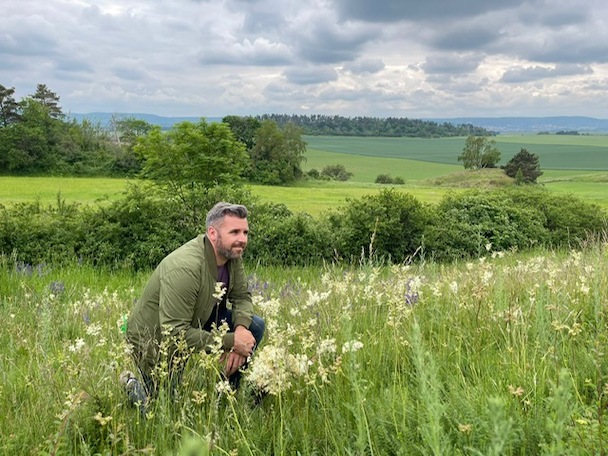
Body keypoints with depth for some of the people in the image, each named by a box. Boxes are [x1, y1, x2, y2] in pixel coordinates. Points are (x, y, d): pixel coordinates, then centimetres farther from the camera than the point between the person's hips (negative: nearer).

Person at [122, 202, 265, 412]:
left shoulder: (232, 254, -12)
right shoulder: (184, 268, -36)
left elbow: (242, 296, -1)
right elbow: (175, 333, -35)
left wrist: (241, 328, -24)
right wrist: (231, 341, -32)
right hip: (155, 338, -8)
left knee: (254, 326, -4)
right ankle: (132, 387, 22)